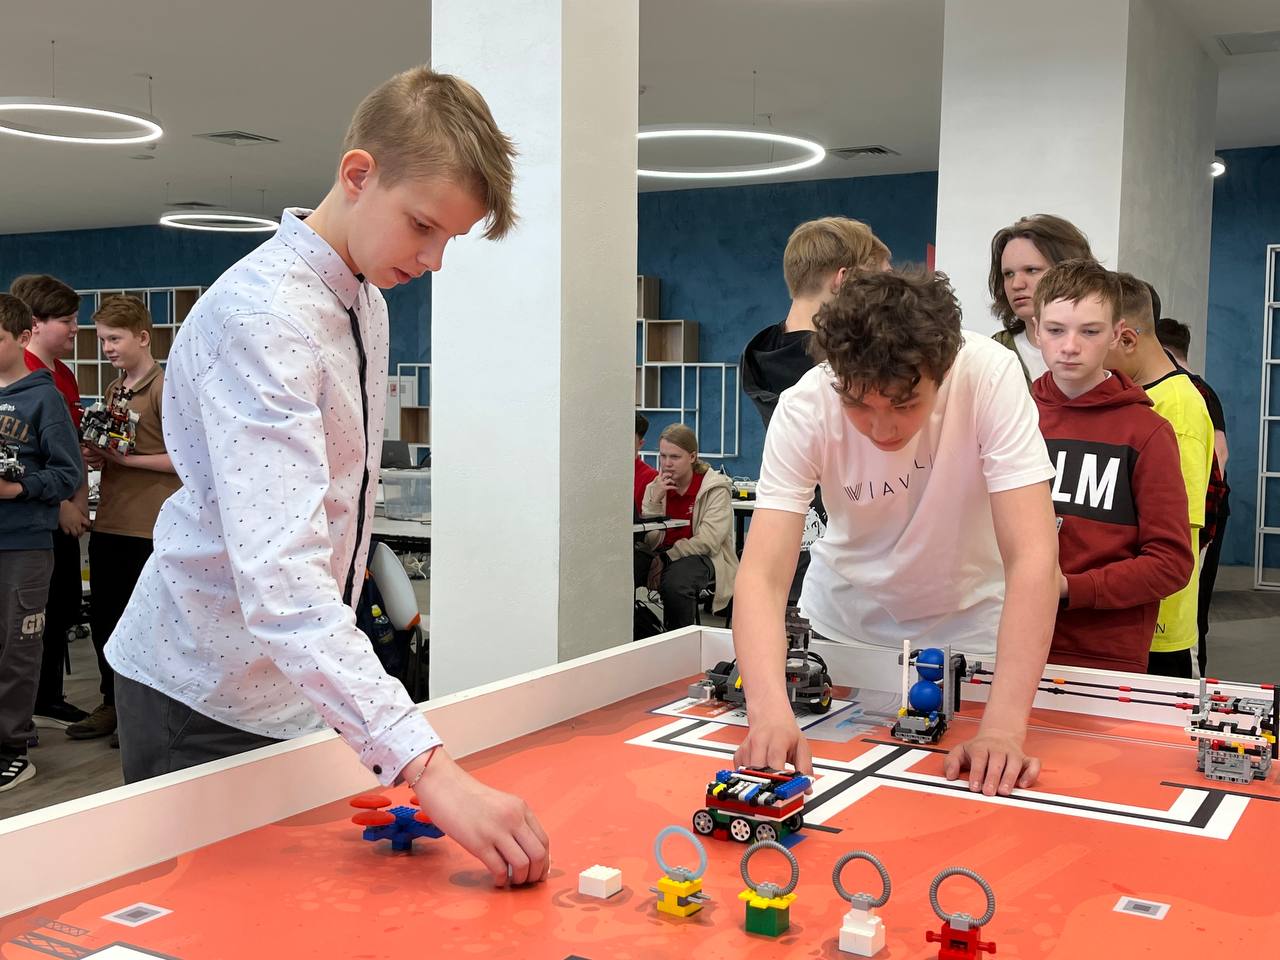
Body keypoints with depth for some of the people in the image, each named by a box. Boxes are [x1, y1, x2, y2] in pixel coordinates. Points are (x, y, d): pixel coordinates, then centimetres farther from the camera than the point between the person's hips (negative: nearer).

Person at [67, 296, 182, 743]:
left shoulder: (165, 388, -11)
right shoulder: (112, 390, 15)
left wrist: (127, 459, -17)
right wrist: (96, 456, 4)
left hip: (149, 526, -8)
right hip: (108, 521, 8)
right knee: (102, 615, 13)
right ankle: (113, 704, 27)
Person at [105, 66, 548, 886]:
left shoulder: (366, 301, 4)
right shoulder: (263, 317, -26)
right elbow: (280, 577, -38)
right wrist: (426, 767, -45)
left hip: (296, 691, 8)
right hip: (204, 697, -8)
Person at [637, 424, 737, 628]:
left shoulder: (716, 488, -7)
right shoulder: (656, 487, 7)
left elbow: (707, 541, -16)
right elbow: (650, 542, -1)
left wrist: (666, 558, -17)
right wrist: (655, 500, -12)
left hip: (702, 556, -4)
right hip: (662, 553, 4)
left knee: (675, 584, -37)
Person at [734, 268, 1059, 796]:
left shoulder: (991, 376, -29)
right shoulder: (804, 409, -25)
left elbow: (1033, 557, -33)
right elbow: (762, 574, -32)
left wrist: (1003, 728, -42)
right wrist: (770, 712, -49)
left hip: (965, 621, 0)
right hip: (844, 618, 1)